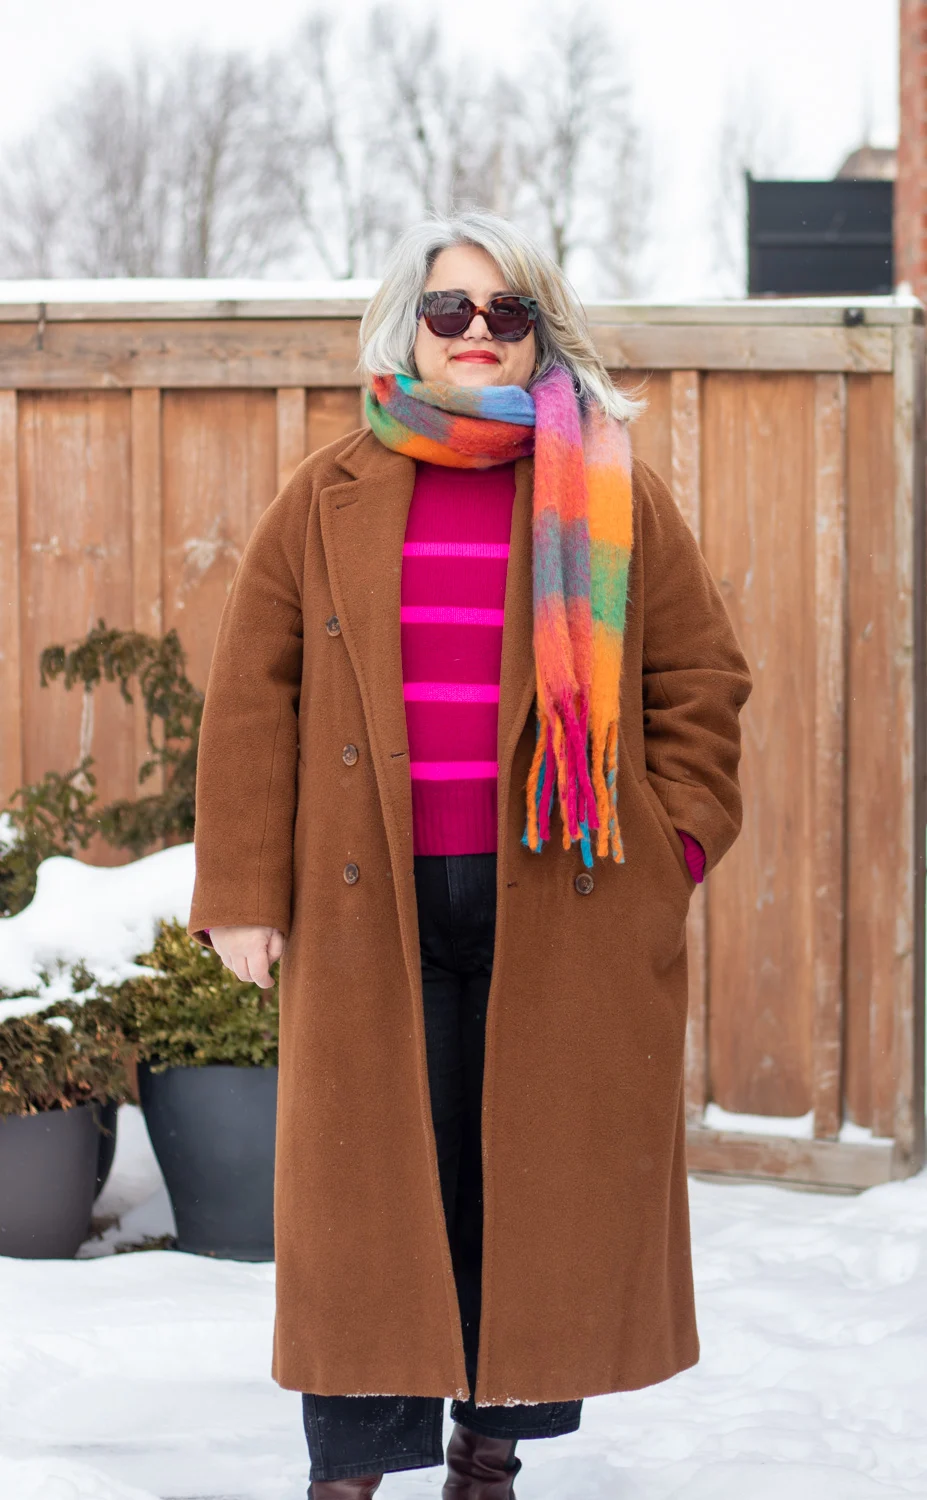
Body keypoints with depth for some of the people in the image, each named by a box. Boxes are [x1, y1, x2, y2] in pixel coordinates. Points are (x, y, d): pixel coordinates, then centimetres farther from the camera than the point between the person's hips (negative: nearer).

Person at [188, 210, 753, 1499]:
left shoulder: (617, 496, 7)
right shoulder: (327, 501, 8)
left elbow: (701, 676, 11)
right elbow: (252, 698, 7)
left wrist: (675, 844, 1)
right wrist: (244, 891, 2)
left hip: (562, 909, 0)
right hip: (370, 906, 0)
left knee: (543, 1181, 3)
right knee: (370, 1182, 0)